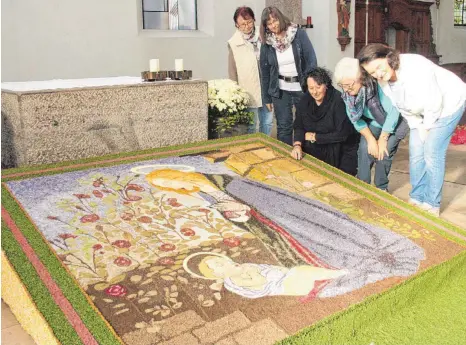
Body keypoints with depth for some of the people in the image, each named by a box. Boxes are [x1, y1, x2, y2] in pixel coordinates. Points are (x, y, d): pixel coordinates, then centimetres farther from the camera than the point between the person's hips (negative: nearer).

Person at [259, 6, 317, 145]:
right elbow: (264, 71, 6)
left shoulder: (299, 34, -8)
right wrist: (266, 97, 7)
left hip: (301, 87, -1)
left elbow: (311, 60, -8)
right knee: (283, 127, 7)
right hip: (280, 90, 2)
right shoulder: (267, 43, -1)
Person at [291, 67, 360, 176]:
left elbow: (342, 134, -23)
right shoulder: (305, 100, -4)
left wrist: (315, 137, -16)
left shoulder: (338, 100, -21)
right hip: (315, 150, 5)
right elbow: (298, 126, -1)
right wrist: (297, 144, -20)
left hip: (342, 151, -5)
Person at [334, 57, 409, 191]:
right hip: (374, 121, 4)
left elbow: (393, 113, -28)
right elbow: (355, 118, -9)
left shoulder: (379, 85, -37)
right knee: (364, 147, -12)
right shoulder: (348, 92, -21)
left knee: (385, 150, -15)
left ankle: (381, 188, 5)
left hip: (397, 119, -4)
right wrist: (371, 139, -15)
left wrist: (382, 140, -20)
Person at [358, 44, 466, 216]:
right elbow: (402, 107, 1)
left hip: (447, 104, -7)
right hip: (423, 111, 7)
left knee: (432, 153, -10)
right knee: (416, 153, 5)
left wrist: (426, 127, -16)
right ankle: (417, 198, 19)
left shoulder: (416, 67, -35)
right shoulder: (383, 81, -12)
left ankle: (432, 205, 2)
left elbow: (434, 102, -29)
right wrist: (417, 127, -4)